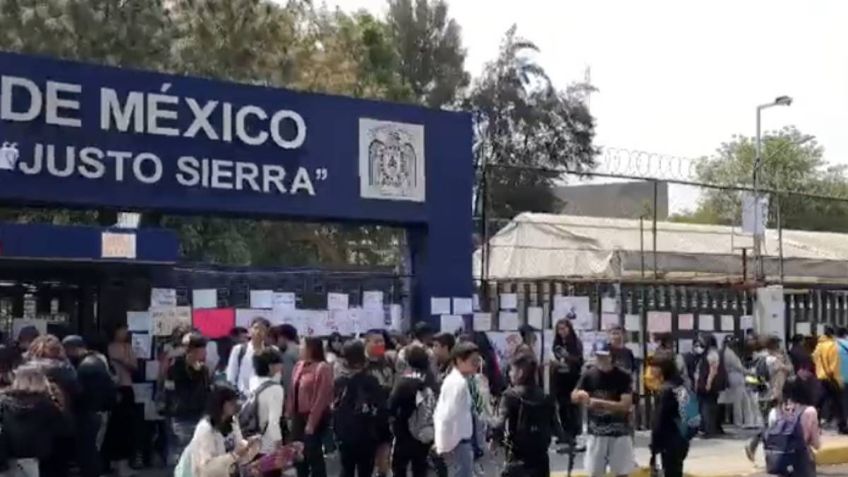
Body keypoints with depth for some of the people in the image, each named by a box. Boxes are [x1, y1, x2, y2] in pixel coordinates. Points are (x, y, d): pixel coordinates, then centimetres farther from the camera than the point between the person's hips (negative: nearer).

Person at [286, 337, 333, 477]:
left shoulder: (322, 368, -15)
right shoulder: (299, 366, 9)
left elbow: (321, 397, -18)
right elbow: (293, 392, 11)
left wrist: (312, 422, -18)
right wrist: (290, 414, 6)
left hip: (314, 417, -8)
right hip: (299, 415, 8)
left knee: (313, 453, -4)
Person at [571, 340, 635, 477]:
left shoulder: (623, 376, -10)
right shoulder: (589, 375, -1)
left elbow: (625, 405, -18)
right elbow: (573, 397, -2)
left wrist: (599, 402, -23)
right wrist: (580, 395, -26)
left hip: (619, 433, -2)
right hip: (596, 432, 2)